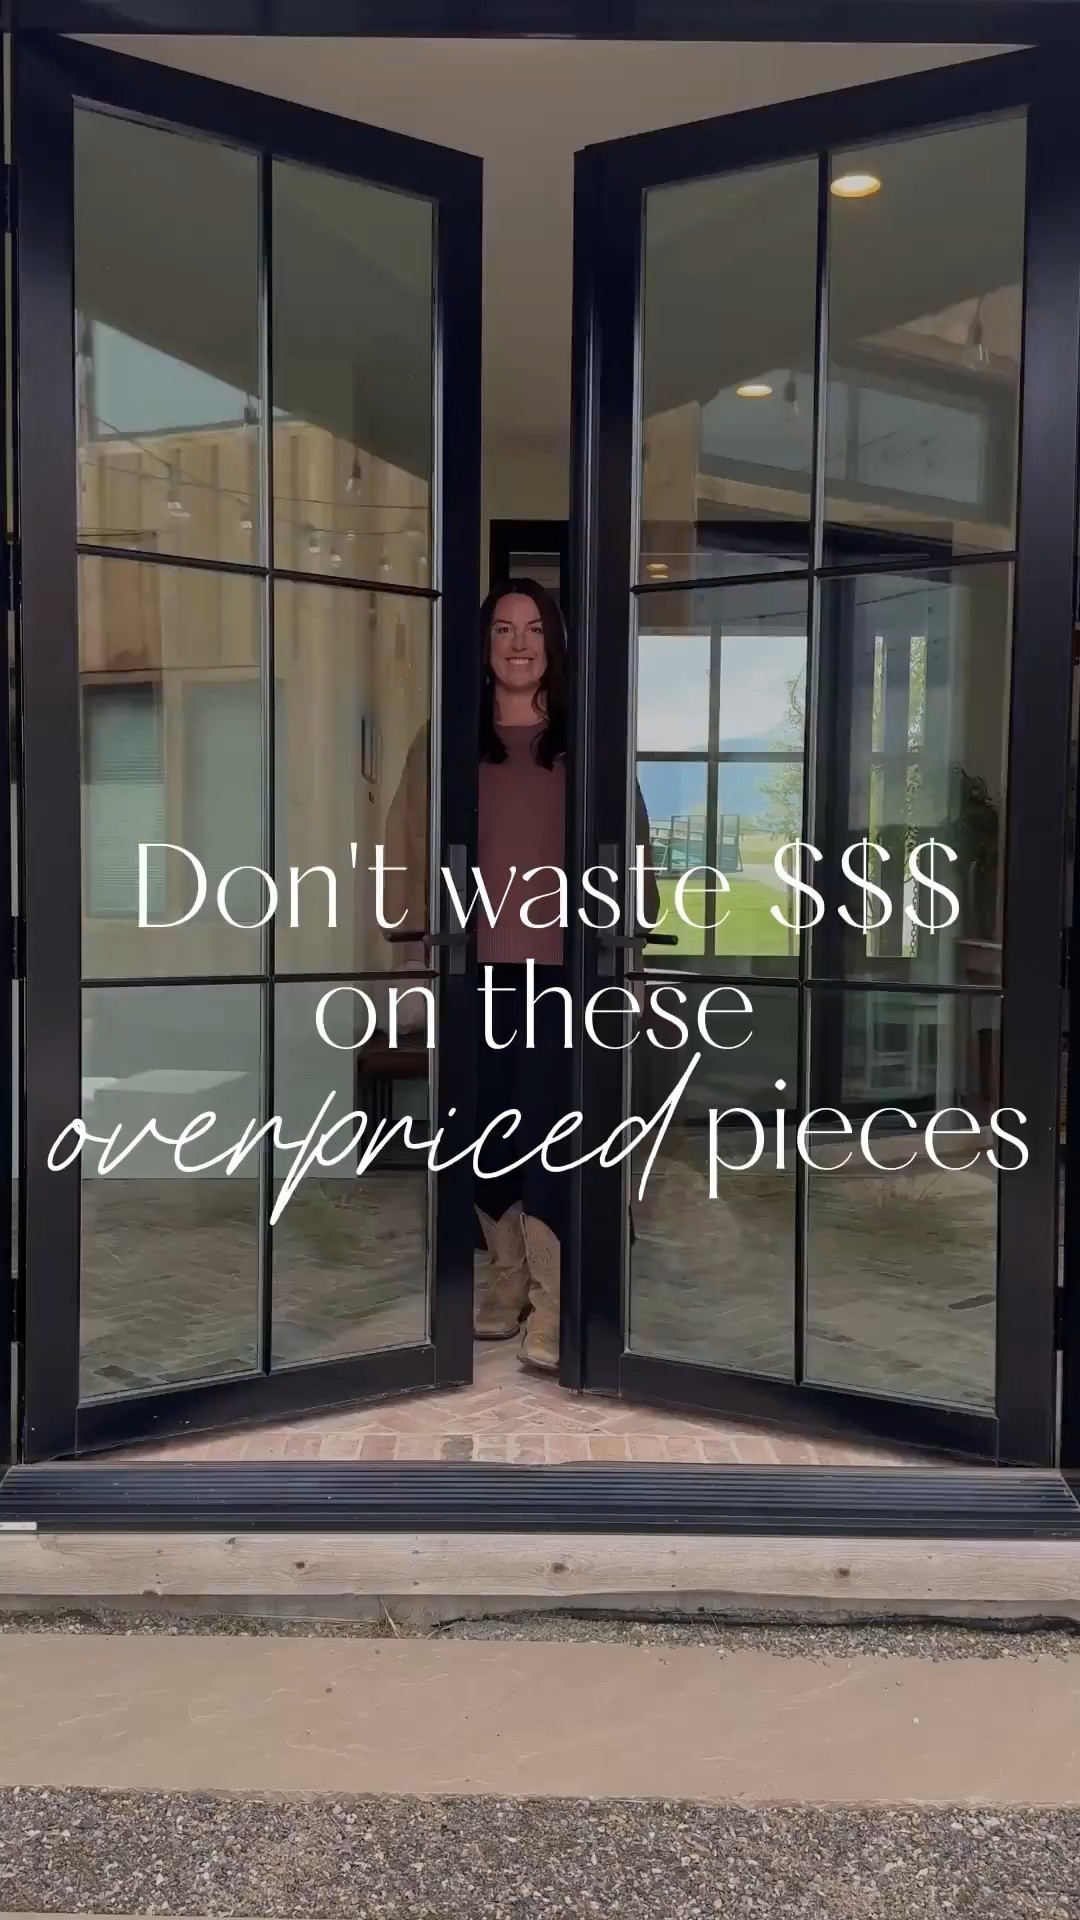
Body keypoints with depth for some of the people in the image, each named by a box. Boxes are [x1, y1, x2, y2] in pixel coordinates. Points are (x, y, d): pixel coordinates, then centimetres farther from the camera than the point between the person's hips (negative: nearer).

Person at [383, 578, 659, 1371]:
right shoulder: (444, 741, 8)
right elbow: (411, 852, 6)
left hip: (559, 966, -2)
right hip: (476, 966, 2)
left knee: (548, 1128, -7)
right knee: (488, 1128, 8)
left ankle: (553, 1309, -3)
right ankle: (503, 1282, 23)